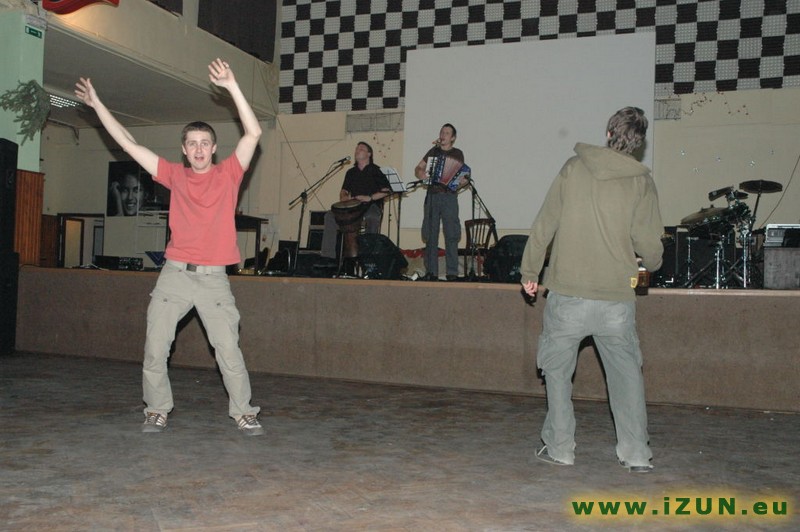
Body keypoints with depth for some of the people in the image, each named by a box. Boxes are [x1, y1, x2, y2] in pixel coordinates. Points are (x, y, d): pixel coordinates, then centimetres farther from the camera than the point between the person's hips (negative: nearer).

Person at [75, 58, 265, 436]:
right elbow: (129, 143, 14)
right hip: (175, 274, 3)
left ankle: (243, 413, 7)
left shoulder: (228, 174, 4)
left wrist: (232, 87, -14)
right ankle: (157, 411, 18)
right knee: (155, 346, 2)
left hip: (214, 277, -3)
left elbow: (253, 132, -8)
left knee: (228, 349, -5)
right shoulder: (176, 175, 10)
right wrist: (97, 104, 14)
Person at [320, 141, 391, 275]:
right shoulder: (351, 172, 21)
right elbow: (344, 190, 24)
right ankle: (329, 255, -21)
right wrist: (343, 197, 0)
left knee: (372, 218, -42)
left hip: (372, 206, -6)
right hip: (355, 206, 6)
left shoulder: (376, 171, 2)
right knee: (330, 216, -16)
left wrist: (370, 197, -18)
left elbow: (387, 190, -8)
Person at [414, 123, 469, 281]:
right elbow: (418, 169, 16)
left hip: (449, 196, -3)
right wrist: (421, 174, -3)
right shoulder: (433, 151, 18)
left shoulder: (457, 153, 10)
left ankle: (452, 272, -4)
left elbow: (459, 169, -2)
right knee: (430, 234, 1)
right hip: (432, 195, 3)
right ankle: (431, 271, 6)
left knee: (451, 235, -7)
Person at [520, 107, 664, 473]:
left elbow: (545, 223, 1)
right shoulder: (641, 181, 0)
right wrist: (652, 264, 22)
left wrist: (530, 271, 10)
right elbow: (650, 245, -1)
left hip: (567, 295, -1)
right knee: (627, 374, 14)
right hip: (617, 298, 1)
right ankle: (637, 454, 16)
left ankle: (559, 448, 16)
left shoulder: (573, 168, 1)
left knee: (557, 371, 12)